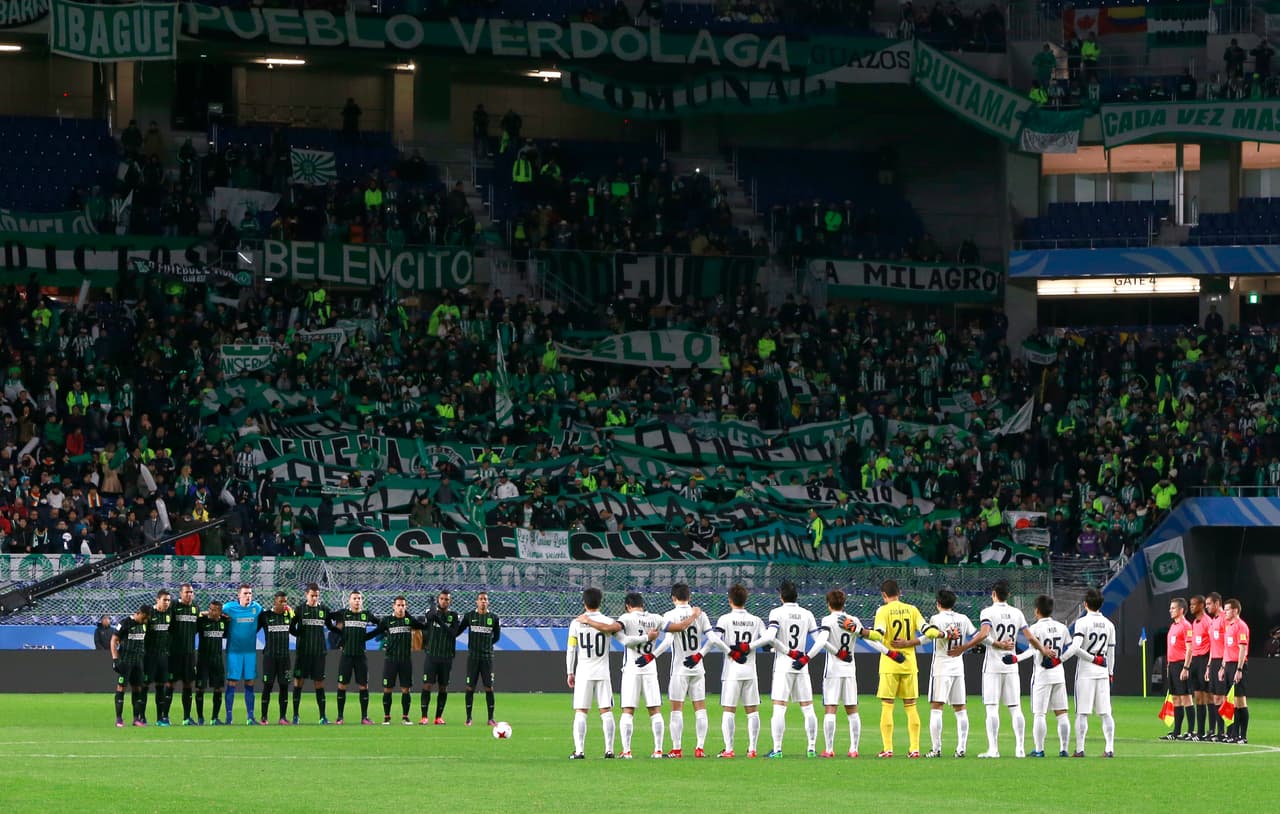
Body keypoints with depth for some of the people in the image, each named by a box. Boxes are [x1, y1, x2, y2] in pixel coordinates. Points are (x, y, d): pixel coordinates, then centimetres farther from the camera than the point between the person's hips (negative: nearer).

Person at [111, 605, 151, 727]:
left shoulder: (144, 625, 11)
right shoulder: (125, 623, -9)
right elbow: (114, 640, -9)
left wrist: (145, 656, 17)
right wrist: (115, 659, -14)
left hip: (138, 660, 6)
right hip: (125, 660, -6)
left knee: (137, 688, 5)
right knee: (121, 686, -6)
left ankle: (137, 718, 9)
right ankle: (119, 718, -5)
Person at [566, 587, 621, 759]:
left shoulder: (576, 623, -2)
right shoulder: (607, 621, -1)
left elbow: (570, 650, 0)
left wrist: (570, 673, 6)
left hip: (583, 673, -1)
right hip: (603, 672, 1)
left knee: (580, 712, 0)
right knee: (606, 711, 5)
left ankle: (579, 750, -8)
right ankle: (609, 750, 1)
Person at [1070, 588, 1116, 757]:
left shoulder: (1082, 622, -8)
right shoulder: (1109, 624, 6)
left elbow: (1075, 648, -19)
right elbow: (1111, 652, 10)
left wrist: (1092, 658, -8)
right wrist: (1110, 673, 17)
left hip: (1085, 672, -4)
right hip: (1103, 673, 4)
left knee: (1082, 713, -1)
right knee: (1105, 713, 5)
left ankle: (1080, 748, -2)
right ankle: (1109, 748, 0)